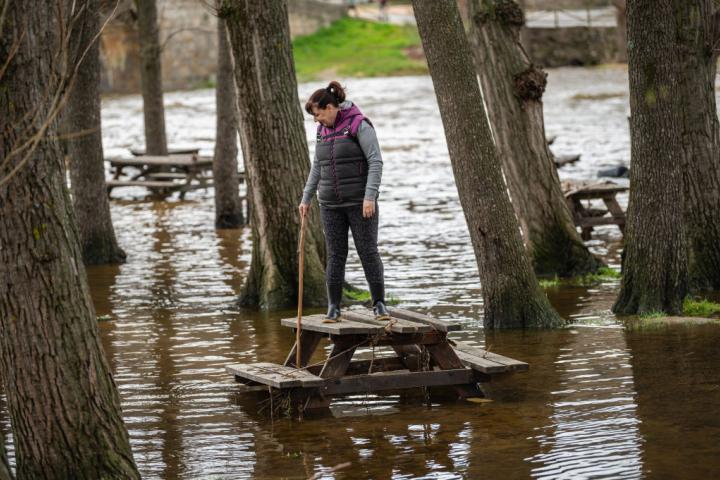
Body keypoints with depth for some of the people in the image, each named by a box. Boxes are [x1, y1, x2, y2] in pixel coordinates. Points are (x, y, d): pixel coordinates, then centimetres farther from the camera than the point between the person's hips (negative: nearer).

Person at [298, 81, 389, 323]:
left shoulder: (359, 125, -10)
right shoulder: (323, 130, 11)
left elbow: (375, 161, -14)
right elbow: (317, 167, 20)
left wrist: (370, 196, -21)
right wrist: (306, 198, 17)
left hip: (360, 202, -5)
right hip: (331, 204, 5)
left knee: (368, 251, -4)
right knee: (335, 255, 4)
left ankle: (379, 304, 4)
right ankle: (333, 307, 8)